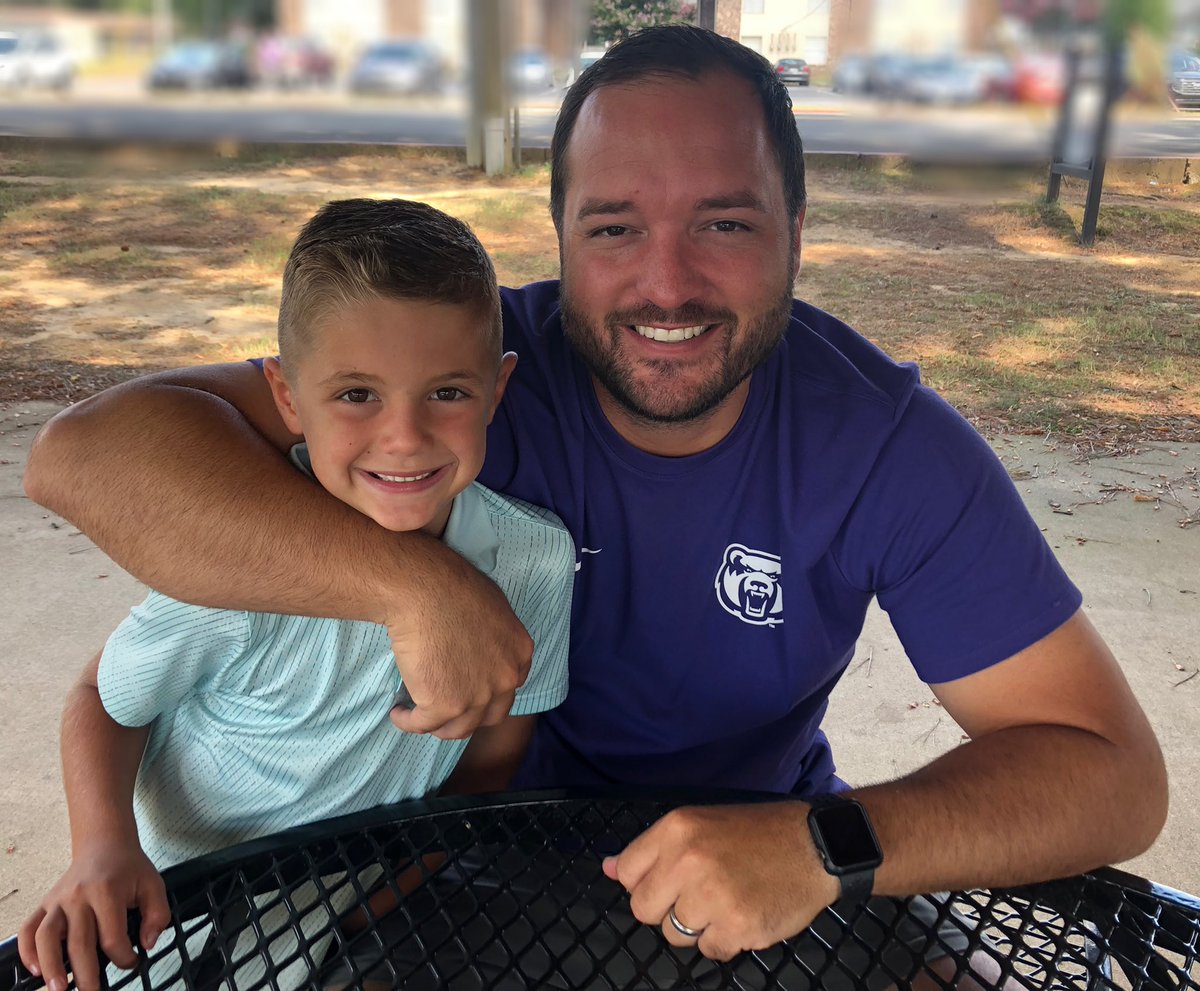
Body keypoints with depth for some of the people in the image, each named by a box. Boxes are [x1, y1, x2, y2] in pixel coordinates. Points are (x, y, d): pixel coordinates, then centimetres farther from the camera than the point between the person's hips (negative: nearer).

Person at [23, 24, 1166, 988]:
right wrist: (412, 581, -37)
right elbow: (87, 450, -25)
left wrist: (829, 849, -35)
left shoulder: (887, 443, -18)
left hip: (766, 846, 1)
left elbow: (1114, 771, -18)